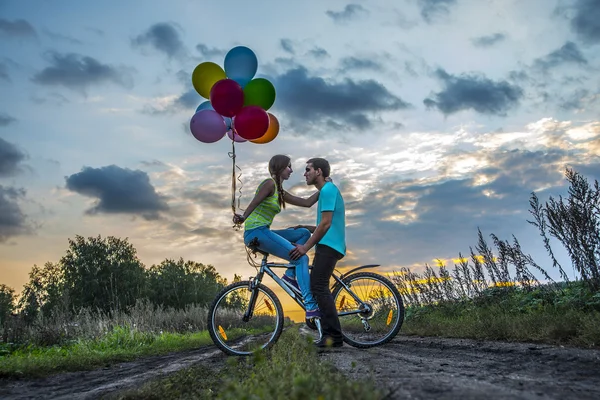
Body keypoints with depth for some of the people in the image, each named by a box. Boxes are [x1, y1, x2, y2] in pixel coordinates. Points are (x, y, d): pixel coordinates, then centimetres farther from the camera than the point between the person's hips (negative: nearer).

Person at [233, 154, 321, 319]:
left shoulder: (280, 192, 21)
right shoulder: (270, 183, -4)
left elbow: (307, 202, 21)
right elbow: (254, 203, -19)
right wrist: (243, 218, -33)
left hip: (264, 232, 10)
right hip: (256, 232, -10)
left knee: (304, 233, 13)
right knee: (301, 258, -14)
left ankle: (290, 275, 4)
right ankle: (311, 308, -16)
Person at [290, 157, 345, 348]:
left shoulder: (328, 190, -10)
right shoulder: (327, 190, 22)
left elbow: (326, 224, -17)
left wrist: (306, 246, -15)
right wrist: (303, 228, 17)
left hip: (328, 246, -11)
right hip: (329, 245, 11)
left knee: (319, 287, -14)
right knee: (319, 287, 9)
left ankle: (334, 336, -12)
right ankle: (329, 334, 12)